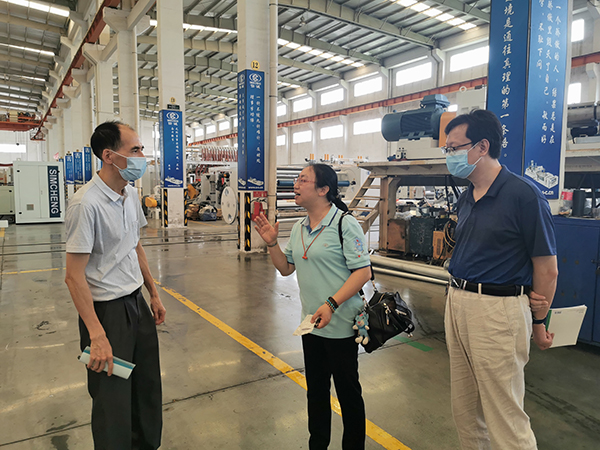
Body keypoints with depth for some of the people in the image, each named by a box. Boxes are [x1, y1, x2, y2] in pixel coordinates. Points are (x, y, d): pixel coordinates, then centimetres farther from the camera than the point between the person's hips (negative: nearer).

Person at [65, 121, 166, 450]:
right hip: (107, 310, -8)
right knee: (114, 400, 8)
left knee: (148, 388, 20)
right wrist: (97, 335, -23)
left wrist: (154, 295, 16)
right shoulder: (86, 204, -22)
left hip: (136, 302, 8)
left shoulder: (130, 194, 4)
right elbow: (74, 276, -21)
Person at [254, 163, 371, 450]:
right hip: (311, 323, 7)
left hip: (341, 325, -7)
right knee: (315, 389, 21)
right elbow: (286, 268, 14)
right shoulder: (298, 229, 7)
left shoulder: (345, 224, -15)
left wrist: (331, 304, -25)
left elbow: (363, 271, -18)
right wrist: (271, 243, -2)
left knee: (347, 391, 11)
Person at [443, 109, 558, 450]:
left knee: (504, 416, 5)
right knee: (465, 408, 19)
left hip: (497, 310, -8)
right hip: (457, 303, 8)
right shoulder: (467, 198, 9)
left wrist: (538, 322, 0)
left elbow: (547, 268, -9)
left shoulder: (524, 194, -14)